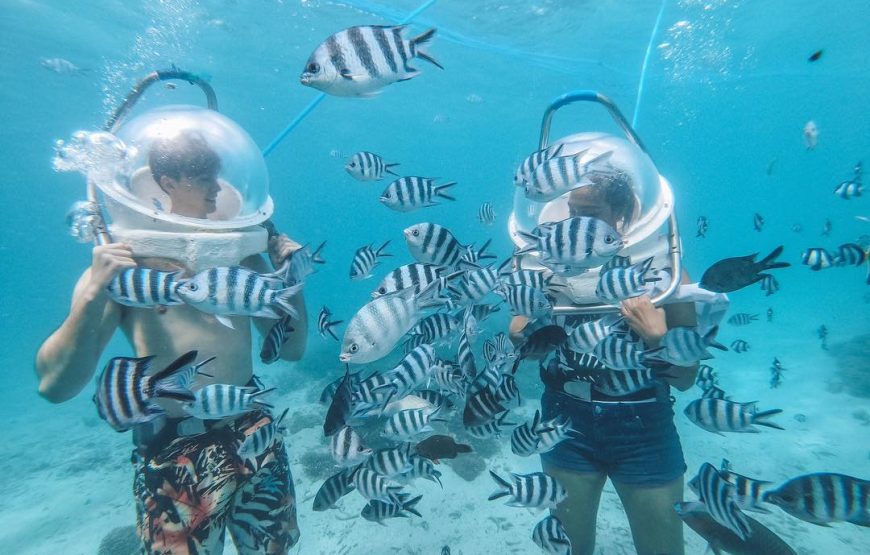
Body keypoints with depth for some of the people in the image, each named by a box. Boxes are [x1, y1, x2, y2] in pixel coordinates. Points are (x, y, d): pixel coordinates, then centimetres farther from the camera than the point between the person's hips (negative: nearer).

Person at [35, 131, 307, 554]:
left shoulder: (240, 254, 2)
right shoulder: (120, 265, -6)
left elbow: (291, 349, 4)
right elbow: (55, 386, -14)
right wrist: (94, 295, -26)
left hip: (257, 439, 4)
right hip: (173, 458, -3)